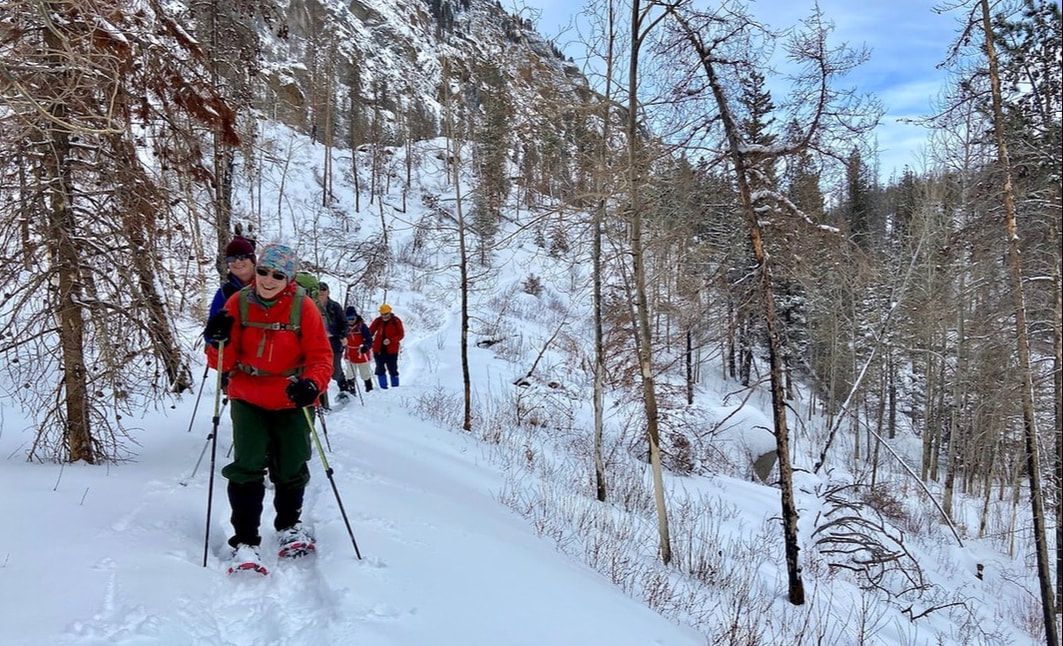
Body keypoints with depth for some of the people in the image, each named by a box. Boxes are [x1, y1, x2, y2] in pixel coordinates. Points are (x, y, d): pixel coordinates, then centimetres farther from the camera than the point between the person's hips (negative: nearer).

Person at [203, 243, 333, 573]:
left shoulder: (303, 307, -13)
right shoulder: (238, 304, -8)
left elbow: (321, 357, -11)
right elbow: (224, 363, -5)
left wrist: (311, 385, -31)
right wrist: (221, 341, -26)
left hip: (292, 402, 0)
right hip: (248, 400, 0)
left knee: (291, 468, 13)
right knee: (246, 467, -7)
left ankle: (289, 526, 38)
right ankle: (245, 540, 8)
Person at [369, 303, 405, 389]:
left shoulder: (396, 321, -4)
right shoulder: (377, 321, 3)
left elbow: (401, 334, -6)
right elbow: (370, 332, 5)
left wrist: (391, 340, -21)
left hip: (391, 350, -2)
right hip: (378, 350, 3)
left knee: (393, 370, 5)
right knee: (380, 369, 5)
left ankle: (395, 388, 15)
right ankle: (383, 388, 12)